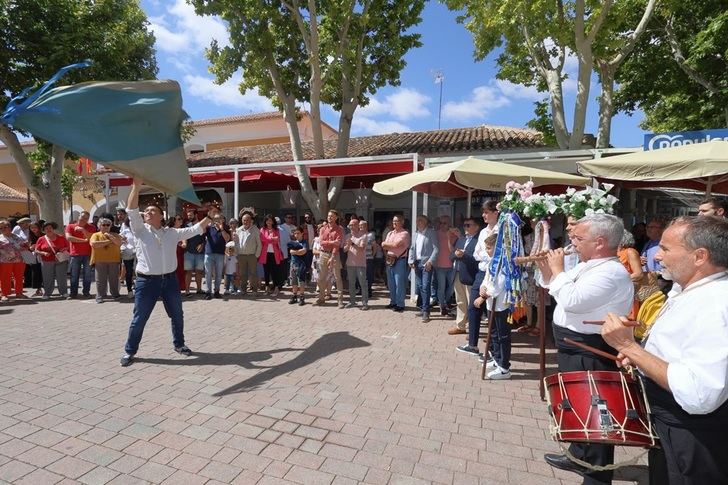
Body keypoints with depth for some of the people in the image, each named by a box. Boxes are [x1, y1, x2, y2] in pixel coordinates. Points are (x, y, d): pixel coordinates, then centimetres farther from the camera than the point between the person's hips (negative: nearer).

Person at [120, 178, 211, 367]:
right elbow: (131, 210, -13)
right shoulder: (140, 230, -1)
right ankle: (129, 351, 23)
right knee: (139, 319, 5)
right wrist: (136, 186, -21)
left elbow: (194, 229, 10)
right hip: (147, 281, -3)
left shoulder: (172, 233, 7)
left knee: (177, 316, 15)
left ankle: (179, 344, 34)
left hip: (169, 279, 3)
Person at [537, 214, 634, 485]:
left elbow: (571, 300, -33)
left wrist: (558, 270, -20)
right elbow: (554, 288, 18)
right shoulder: (588, 266, 8)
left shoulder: (611, 273, -23)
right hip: (573, 349, 11)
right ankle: (579, 456, 45)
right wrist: (548, 270, 1)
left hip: (590, 355, -10)